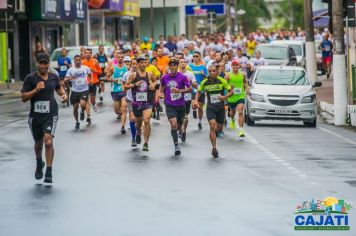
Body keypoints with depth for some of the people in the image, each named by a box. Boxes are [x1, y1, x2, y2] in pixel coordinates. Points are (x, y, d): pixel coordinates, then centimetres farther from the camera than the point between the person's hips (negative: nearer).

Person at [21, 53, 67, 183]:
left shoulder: (53, 77, 4)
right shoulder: (30, 78, -6)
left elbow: (58, 87, 26)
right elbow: (23, 97, -10)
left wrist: (63, 94, 5)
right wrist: (36, 90, -23)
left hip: (51, 115, 0)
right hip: (35, 115, 0)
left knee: (48, 141, -18)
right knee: (38, 143, 17)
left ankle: (49, 172, -13)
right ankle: (39, 163, 48)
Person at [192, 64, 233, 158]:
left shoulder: (222, 81, -6)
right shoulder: (204, 82, -2)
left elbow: (231, 91, 0)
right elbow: (199, 91, 15)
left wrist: (225, 97, -19)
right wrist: (196, 100, -2)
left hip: (221, 108, 1)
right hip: (210, 108, -1)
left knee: (219, 128, 9)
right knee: (212, 125, -19)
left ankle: (213, 133, 48)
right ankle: (214, 148, -19)